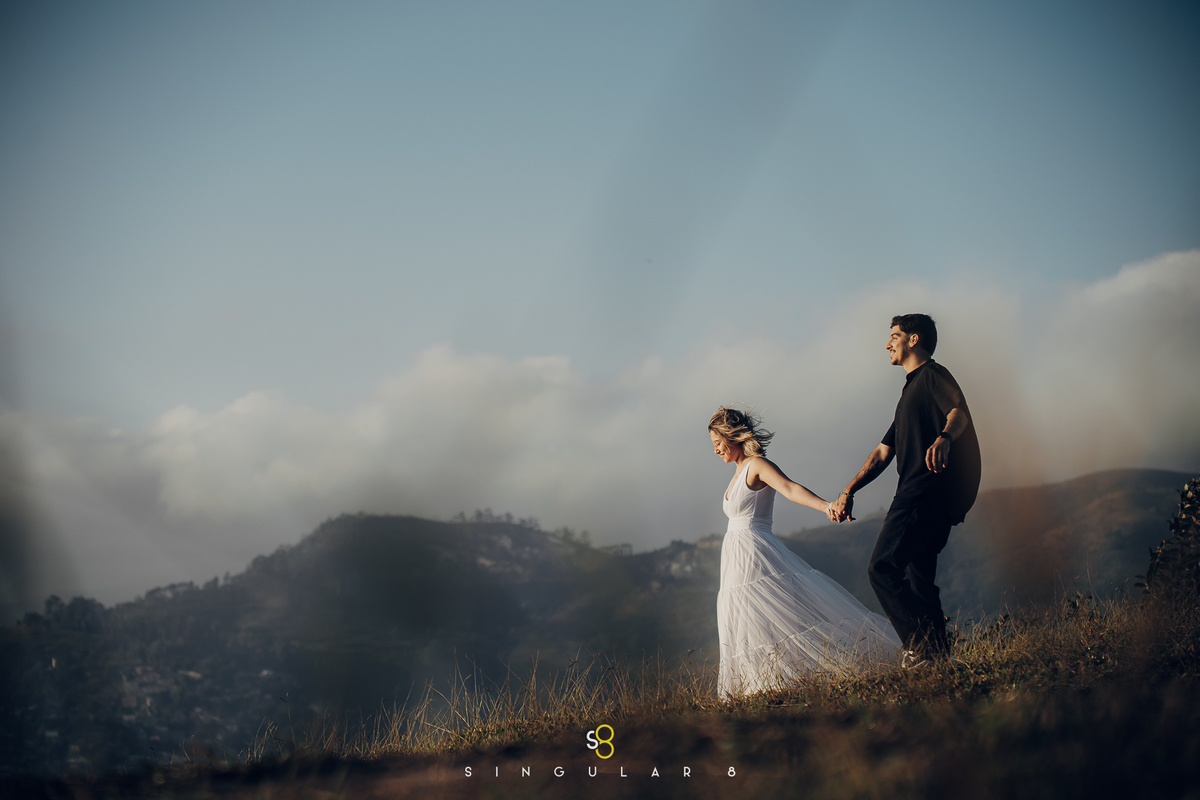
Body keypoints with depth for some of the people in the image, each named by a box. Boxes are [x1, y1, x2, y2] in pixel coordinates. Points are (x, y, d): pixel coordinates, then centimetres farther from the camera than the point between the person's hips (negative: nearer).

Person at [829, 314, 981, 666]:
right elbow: (883, 452, 29)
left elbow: (960, 411, -23)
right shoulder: (912, 388, 29)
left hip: (924, 492, -10)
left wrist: (943, 438, -45)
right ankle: (938, 649, 2)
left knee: (883, 568, -15)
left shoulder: (933, 375, -1)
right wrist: (848, 492, 19)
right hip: (919, 495, 10)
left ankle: (923, 641, -20)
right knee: (917, 576, 7)